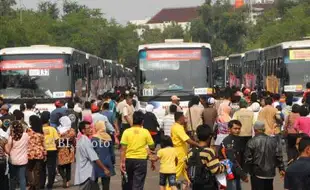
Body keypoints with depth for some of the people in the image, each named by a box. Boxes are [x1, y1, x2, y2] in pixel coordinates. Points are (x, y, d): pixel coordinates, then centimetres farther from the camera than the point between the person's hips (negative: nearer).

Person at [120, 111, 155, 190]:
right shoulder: (145, 132, -4)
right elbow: (152, 146, 0)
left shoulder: (127, 131, -4)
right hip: (141, 160, -1)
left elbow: (123, 148, -9)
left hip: (128, 159, 1)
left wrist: (122, 162, -8)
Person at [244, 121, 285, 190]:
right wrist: (281, 168, 9)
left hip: (257, 174, -5)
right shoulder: (273, 141, 1)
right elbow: (278, 156, 1)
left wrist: (249, 170, 5)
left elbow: (248, 159, -10)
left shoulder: (251, 142, -12)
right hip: (270, 173, 5)